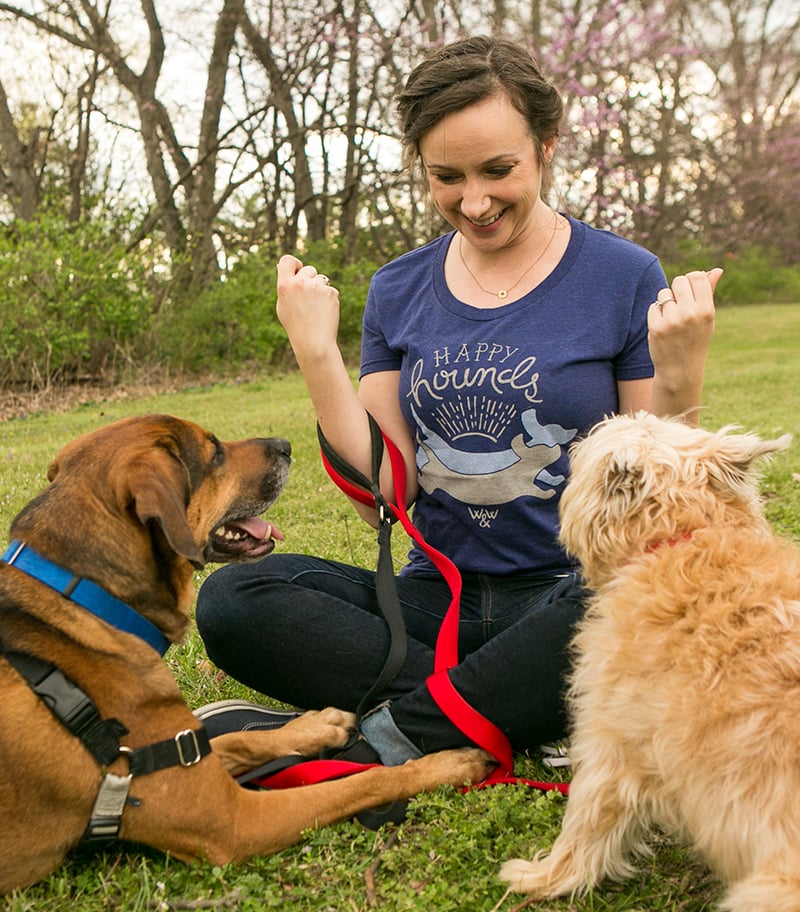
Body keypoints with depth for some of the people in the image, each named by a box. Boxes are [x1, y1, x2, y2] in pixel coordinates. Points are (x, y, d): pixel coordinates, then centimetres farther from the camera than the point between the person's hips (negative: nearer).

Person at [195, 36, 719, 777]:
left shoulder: (625, 278, -2)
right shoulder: (398, 291, 7)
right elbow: (383, 498, 1)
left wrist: (679, 378, -18)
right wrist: (317, 356, -6)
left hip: (574, 592, -3)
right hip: (437, 599, 3)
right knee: (231, 599, -19)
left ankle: (381, 739, -21)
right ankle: (517, 718, -18)